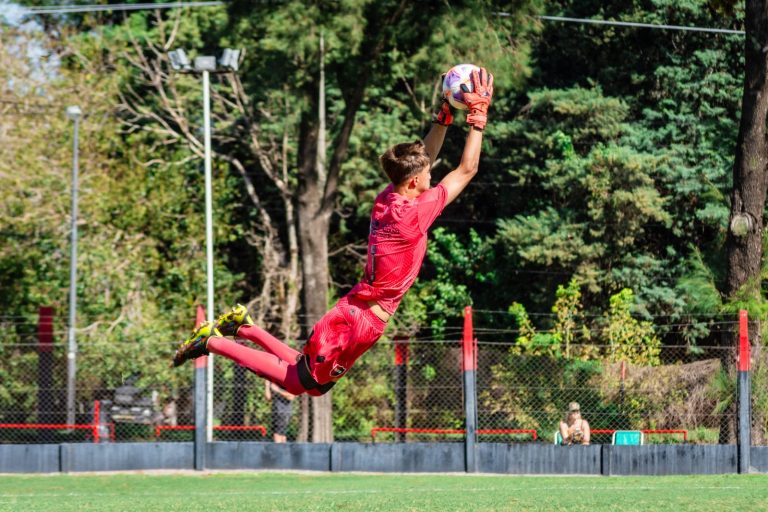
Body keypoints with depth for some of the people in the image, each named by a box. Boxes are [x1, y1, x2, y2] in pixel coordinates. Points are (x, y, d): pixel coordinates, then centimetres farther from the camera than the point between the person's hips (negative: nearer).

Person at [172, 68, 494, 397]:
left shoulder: (386, 199, 2)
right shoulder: (412, 214, -21)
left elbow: (423, 159, 20)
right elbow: (467, 170, -16)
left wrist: (445, 114, 13)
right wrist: (478, 116, -10)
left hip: (351, 309, 8)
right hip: (361, 324, -8)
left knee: (302, 371, 23)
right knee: (301, 382, 4)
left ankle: (242, 327, 18)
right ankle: (212, 343, 2)